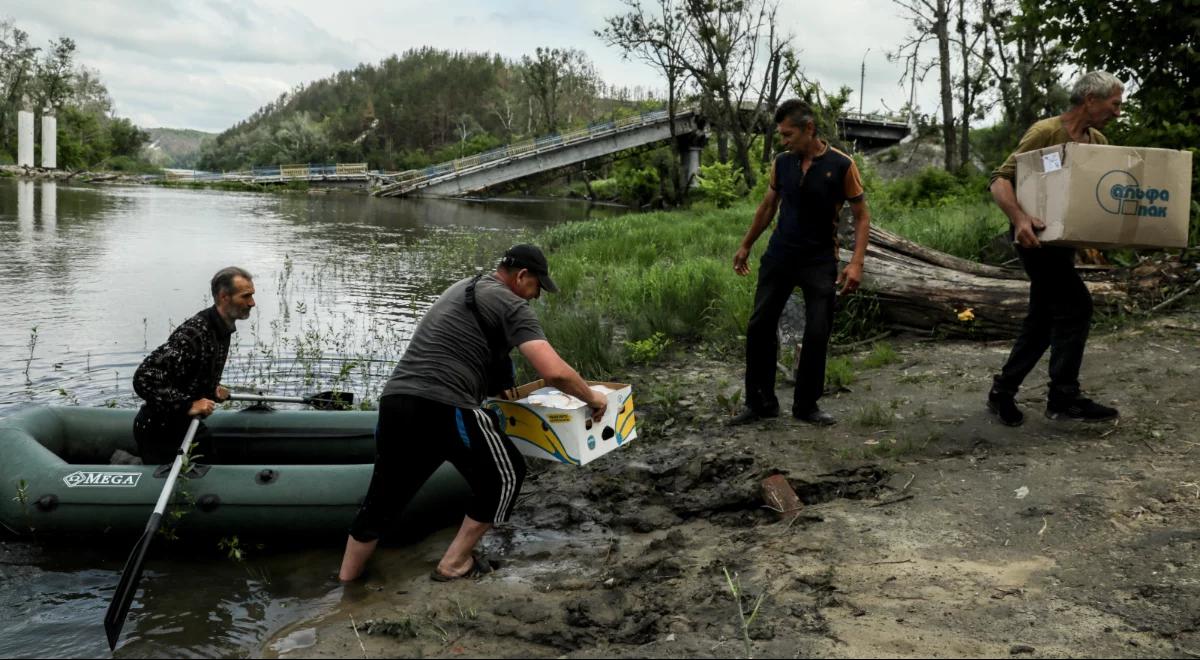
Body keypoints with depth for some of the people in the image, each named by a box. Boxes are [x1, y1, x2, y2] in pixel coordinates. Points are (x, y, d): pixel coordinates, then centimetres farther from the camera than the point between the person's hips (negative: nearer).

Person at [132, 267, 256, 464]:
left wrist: (212, 391, 5)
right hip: (158, 432, -8)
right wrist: (188, 405, -32)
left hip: (187, 425, 8)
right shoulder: (193, 333, -28)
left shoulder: (222, 329, 1)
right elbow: (144, 379, -33)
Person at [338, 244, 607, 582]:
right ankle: (454, 564, 21)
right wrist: (591, 397, 7)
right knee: (504, 476, 15)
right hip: (443, 409, -8)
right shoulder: (511, 306, 1)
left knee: (383, 499, 21)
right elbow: (554, 372, -11)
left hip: (395, 401, 8)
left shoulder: (460, 288, 28)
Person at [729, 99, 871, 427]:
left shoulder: (842, 165, -10)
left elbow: (861, 216, -6)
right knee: (760, 326, 1)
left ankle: (806, 405, 14)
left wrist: (856, 263, -17)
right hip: (779, 256, 3)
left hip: (820, 261, -3)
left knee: (817, 334, -2)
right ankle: (760, 402, 13)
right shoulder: (781, 162, 2)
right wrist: (746, 245, 19)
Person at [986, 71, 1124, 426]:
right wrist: (1019, 218, -37)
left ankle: (1003, 391, 19)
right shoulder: (1045, 132, -15)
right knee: (1076, 305, -11)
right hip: (1035, 235, -8)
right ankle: (1063, 397, -1)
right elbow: (1000, 180, -20)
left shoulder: (1098, 141, 8)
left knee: (1044, 318, 10)